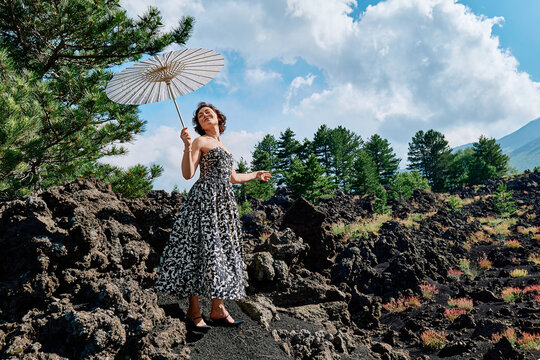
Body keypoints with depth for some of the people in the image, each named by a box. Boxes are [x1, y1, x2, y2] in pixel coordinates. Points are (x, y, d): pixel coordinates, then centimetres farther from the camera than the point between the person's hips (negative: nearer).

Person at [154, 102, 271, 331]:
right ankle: (193, 311, -9)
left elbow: (233, 178, 31)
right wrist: (187, 146, -20)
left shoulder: (222, 146, 24)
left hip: (224, 201, 8)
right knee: (203, 248, -13)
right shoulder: (200, 142, 2)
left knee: (223, 249, 3)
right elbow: (187, 173, -10)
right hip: (205, 197, -8)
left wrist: (256, 175, 44)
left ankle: (218, 309, 7)